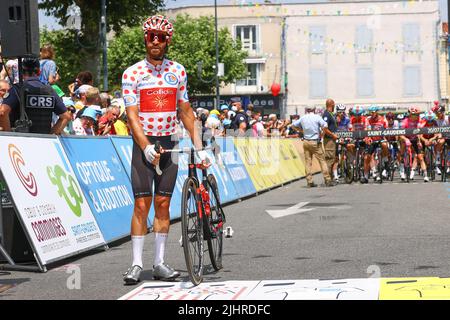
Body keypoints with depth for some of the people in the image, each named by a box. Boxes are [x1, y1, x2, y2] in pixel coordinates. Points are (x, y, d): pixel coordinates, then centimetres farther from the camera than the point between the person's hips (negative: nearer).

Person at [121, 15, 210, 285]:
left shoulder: (178, 71, 6)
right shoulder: (132, 74, -4)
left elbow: (186, 112, 11)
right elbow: (132, 115, -10)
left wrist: (199, 147, 4)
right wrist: (146, 147, -24)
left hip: (169, 143, 3)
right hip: (144, 144, -3)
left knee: (163, 204, 4)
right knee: (142, 204, -7)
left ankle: (160, 262, 9)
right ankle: (137, 264, -3)